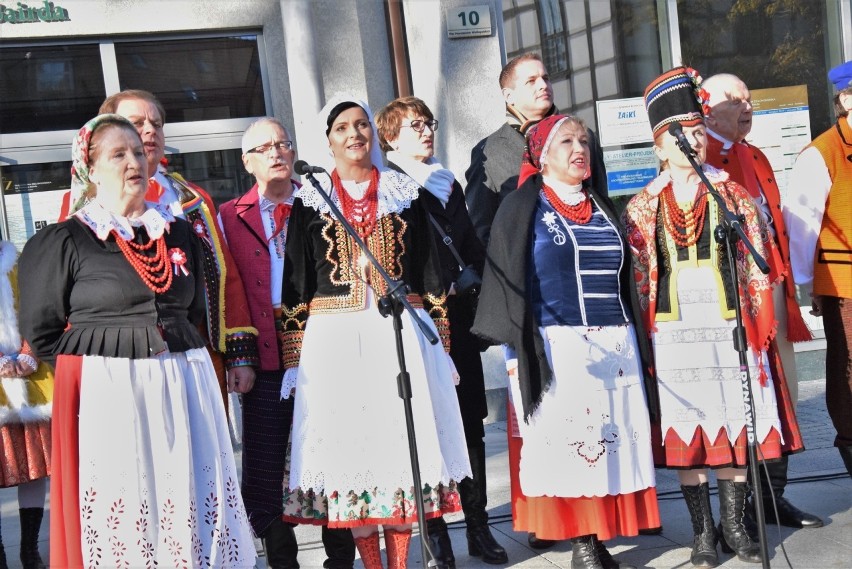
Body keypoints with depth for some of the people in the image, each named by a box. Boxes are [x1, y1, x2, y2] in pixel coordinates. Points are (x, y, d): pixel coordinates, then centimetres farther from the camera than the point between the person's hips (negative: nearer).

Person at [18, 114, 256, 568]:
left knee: (194, 507, 5)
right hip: (107, 393, -4)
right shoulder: (65, 241, -2)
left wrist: (177, 352, 13)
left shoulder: (178, 233, 12)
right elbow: (40, 333, 1)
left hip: (184, 388, 4)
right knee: (120, 518, -1)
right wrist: (103, 353, 0)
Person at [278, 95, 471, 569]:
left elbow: (431, 275, 9)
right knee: (350, 442, 1)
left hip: (401, 333, 1)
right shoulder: (310, 202, 6)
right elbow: (295, 286, 4)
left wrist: (441, 346, 4)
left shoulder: (406, 193, 9)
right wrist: (293, 359, -1)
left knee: (404, 440, 2)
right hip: (336, 341, 0)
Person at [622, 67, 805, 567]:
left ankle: (735, 526, 17)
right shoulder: (643, 207, 5)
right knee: (686, 431, 3)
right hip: (675, 333, 0)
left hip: (730, 329, 1)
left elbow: (757, 265, 5)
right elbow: (637, 278, 4)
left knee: (736, 425, 4)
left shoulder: (733, 195, 6)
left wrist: (759, 326, -2)